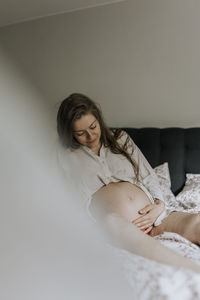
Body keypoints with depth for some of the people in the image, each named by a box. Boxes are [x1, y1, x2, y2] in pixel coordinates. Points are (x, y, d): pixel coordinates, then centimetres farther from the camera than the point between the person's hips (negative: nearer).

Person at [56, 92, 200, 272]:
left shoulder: (121, 139, 23)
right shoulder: (68, 158, 15)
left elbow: (149, 176, 21)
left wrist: (159, 205, 1)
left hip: (150, 216, 5)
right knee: (113, 221, -41)